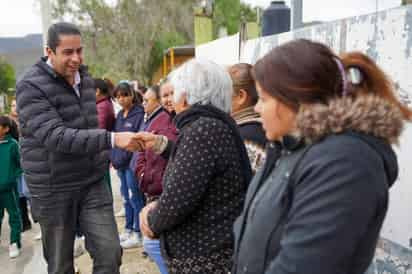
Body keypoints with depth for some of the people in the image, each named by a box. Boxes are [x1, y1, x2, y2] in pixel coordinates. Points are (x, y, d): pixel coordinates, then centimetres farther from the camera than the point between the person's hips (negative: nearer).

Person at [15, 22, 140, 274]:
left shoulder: (86, 80, 6)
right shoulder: (31, 86, -15)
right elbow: (56, 137, -28)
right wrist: (113, 139, -37)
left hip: (92, 183, 5)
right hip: (53, 189, -4)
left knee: (110, 253, -2)